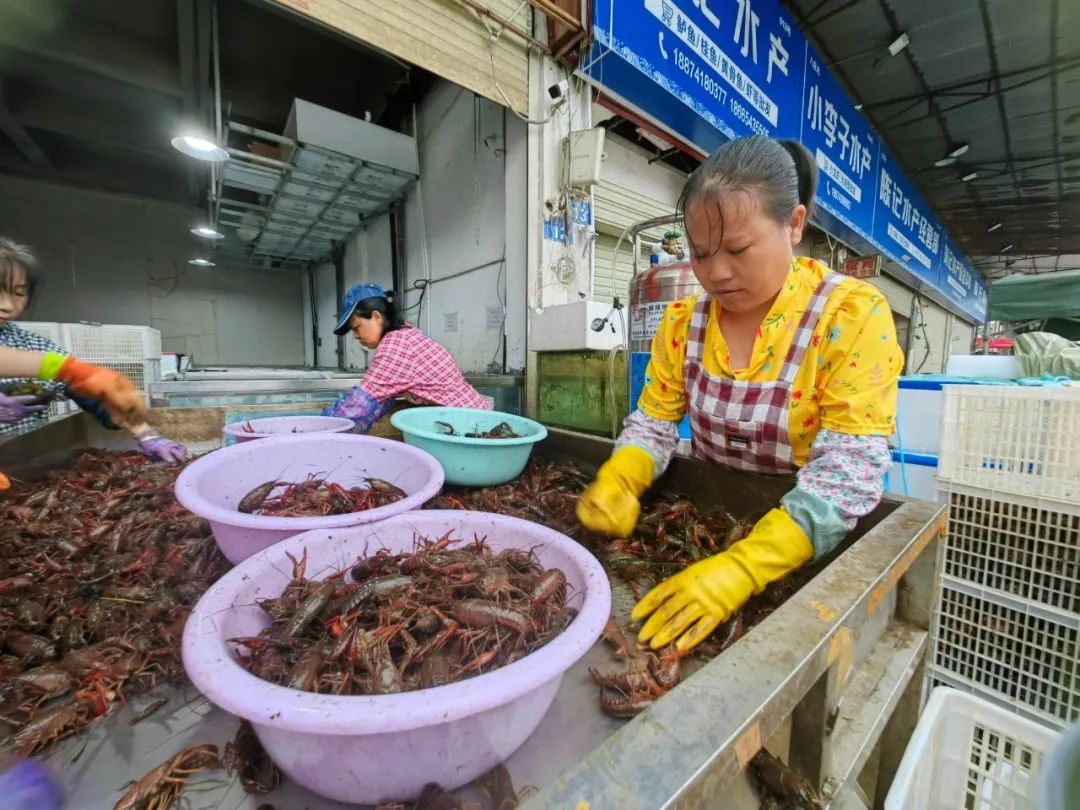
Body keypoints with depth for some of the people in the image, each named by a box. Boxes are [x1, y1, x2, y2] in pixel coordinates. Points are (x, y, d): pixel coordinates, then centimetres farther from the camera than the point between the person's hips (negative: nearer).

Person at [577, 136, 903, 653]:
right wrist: (616, 483, -21)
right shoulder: (681, 323, -3)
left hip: (809, 547, -4)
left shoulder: (853, 316, -14)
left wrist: (742, 569, -33)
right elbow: (651, 425, -1)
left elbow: (848, 470, -21)